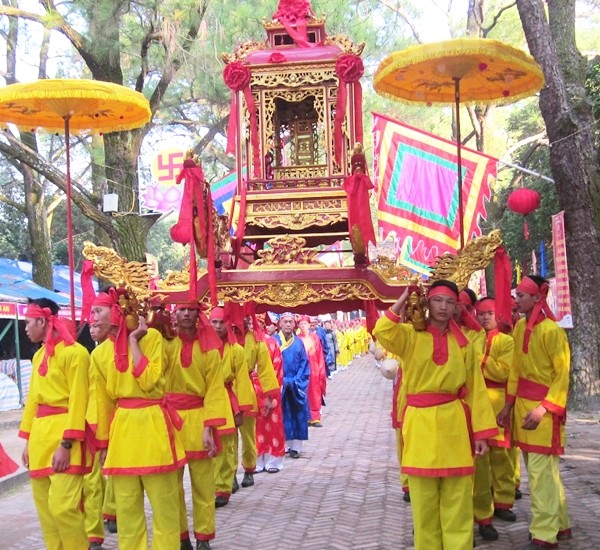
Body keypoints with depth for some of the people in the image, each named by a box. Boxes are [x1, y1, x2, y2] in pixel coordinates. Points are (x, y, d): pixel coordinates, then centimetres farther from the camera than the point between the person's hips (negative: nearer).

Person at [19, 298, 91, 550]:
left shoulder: (74, 352, -11)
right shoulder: (39, 355, 15)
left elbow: (78, 402, -15)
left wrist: (66, 444, -19)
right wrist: (28, 440, 16)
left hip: (64, 437, -8)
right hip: (41, 435, 8)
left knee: (62, 505, -13)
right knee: (44, 505, 12)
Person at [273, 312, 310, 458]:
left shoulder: (298, 342, 8)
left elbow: (304, 363, 6)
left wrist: (296, 380, -8)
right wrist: (281, 380, -13)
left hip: (296, 385, 2)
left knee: (296, 415, 3)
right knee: (281, 415, 1)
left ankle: (296, 446, 7)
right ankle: (282, 445, 6)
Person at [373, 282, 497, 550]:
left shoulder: (463, 343, 7)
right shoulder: (411, 335, 2)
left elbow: (476, 389, 7)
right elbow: (382, 332, -20)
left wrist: (482, 431, 2)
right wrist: (403, 300, -12)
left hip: (454, 425, 1)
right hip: (420, 424, -1)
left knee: (457, 502, 6)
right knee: (424, 502, 7)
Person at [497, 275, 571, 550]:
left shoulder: (551, 330, -15)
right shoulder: (520, 327, 8)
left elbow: (563, 374, -13)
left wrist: (544, 408, -21)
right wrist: (508, 405, 12)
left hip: (543, 406, -8)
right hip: (522, 404, 8)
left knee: (540, 471, -5)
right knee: (544, 469, 16)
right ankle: (560, 526, 28)